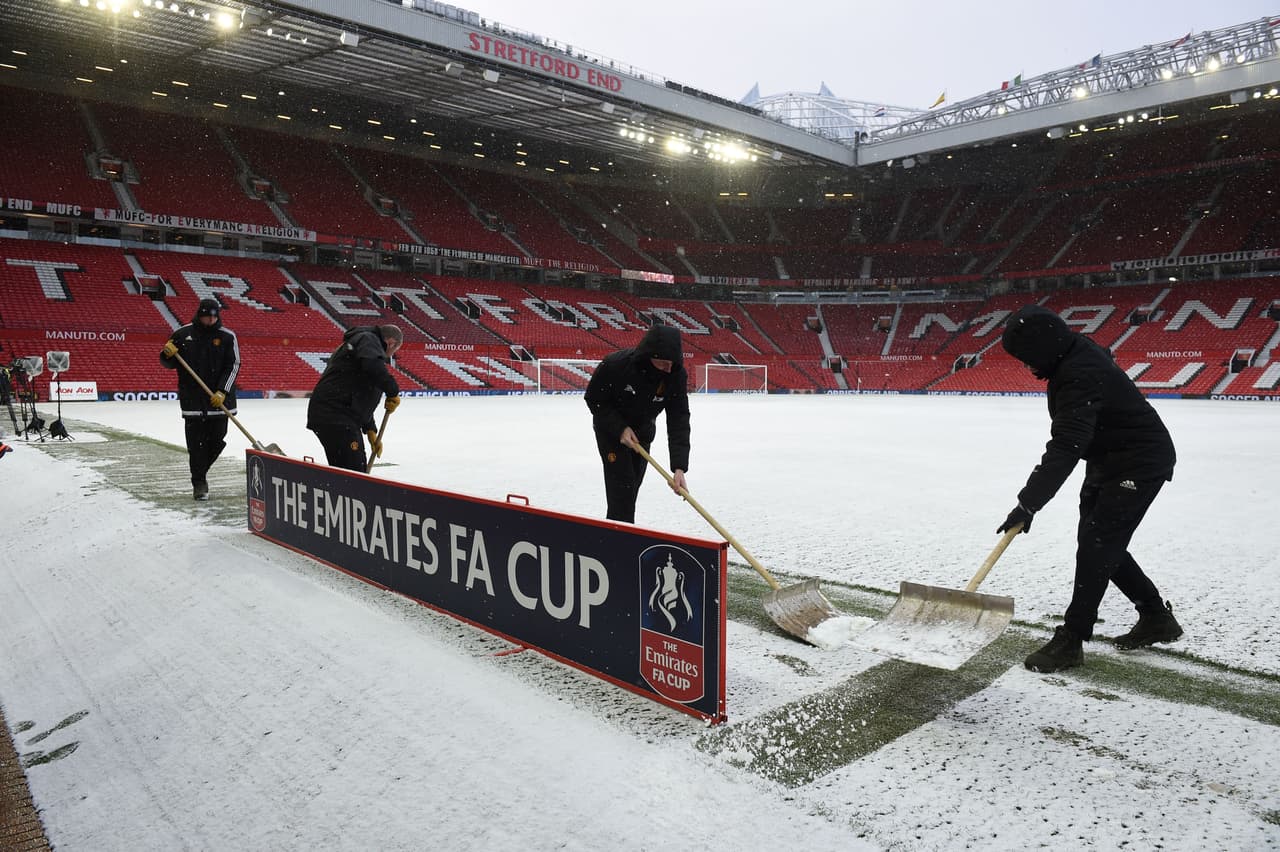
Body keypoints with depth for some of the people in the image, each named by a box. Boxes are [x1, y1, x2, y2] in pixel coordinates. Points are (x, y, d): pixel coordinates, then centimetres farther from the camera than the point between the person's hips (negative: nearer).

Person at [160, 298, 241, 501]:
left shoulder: (227, 336, 0)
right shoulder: (183, 334, 2)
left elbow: (233, 366, -3)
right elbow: (170, 363, 12)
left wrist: (222, 392, -13)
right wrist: (168, 354, -12)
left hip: (218, 399, 1)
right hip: (192, 399, 0)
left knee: (217, 439, 6)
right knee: (196, 443, -1)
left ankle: (200, 471, 31)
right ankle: (199, 483, 8)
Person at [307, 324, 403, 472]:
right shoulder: (369, 339, -2)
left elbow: (363, 400, 30)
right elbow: (374, 366, -27)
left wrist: (370, 431, 26)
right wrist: (393, 391, -14)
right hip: (336, 418, -11)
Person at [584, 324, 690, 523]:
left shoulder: (677, 375, -25)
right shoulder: (615, 364, -34)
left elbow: (679, 421, -26)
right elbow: (594, 399, -18)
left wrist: (679, 467, -35)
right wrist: (620, 429, -27)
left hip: (642, 431, 4)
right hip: (611, 428, -4)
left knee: (632, 485, 12)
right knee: (622, 483, -13)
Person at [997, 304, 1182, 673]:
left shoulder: (1082, 375, -31)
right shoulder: (1073, 353, 0)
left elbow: (1066, 447, -40)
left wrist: (1029, 503, -44)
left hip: (1140, 464, -10)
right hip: (1108, 460, 10)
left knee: (1098, 543, -11)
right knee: (1097, 541, 12)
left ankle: (1070, 640, -4)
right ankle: (1157, 617, 27)